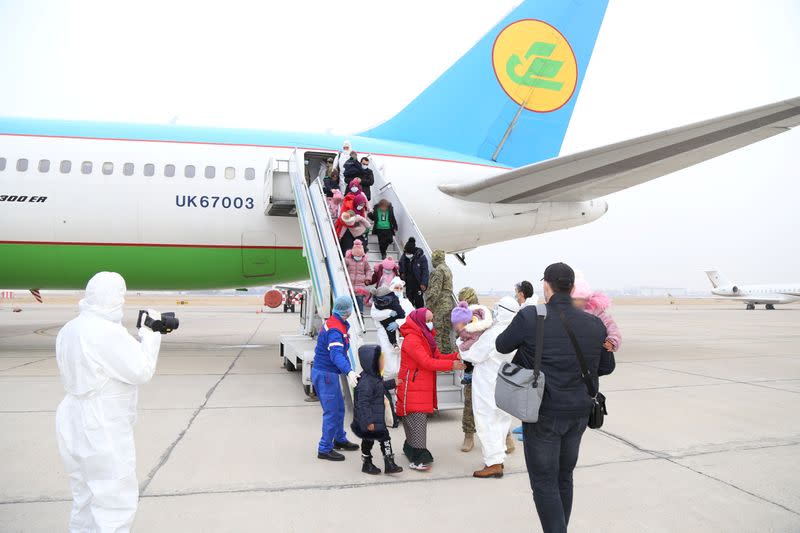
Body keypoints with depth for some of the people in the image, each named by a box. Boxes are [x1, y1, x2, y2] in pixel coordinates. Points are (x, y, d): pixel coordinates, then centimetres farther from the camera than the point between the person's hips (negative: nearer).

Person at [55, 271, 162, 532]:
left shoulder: (68, 330, 6)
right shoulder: (108, 332, -23)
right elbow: (141, 371, -17)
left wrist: (142, 335, 6)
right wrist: (150, 334, -7)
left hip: (75, 426, 9)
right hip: (103, 430, -9)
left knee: (85, 497, 22)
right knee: (116, 501, 2)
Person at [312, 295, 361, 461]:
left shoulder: (333, 322, 8)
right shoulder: (335, 330, -25)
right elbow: (336, 354, -40)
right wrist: (349, 372, -53)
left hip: (327, 373, 10)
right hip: (325, 374, -10)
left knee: (339, 407, 21)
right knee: (332, 412, -4)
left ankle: (340, 440, 36)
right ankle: (325, 449, 5)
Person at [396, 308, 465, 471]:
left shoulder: (426, 338, 17)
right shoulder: (411, 340, -16)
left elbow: (437, 356, 12)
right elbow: (427, 362, -22)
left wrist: (456, 356, -4)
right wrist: (451, 365, -22)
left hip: (424, 388, 10)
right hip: (413, 389, -10)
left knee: (419, 420, 16)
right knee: (417, 421, -11)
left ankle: (410, 449, 29)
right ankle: (418, 459, -9)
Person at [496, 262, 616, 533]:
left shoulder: (530, 317, -16)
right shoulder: (594, 324, -2)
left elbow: (502, 346, -1)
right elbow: (607, 366, 11)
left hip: (544, 413, -5)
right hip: (579, 413, 5)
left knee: (544, 483, 4)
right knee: (564, 477, 20)